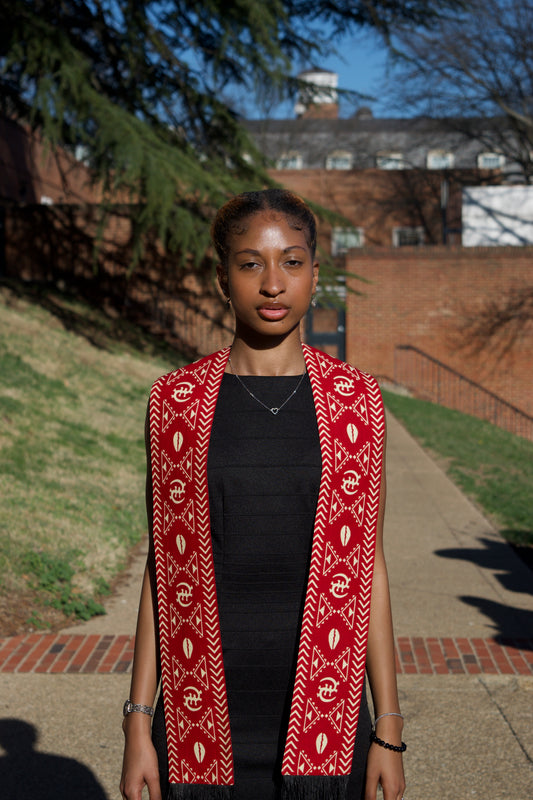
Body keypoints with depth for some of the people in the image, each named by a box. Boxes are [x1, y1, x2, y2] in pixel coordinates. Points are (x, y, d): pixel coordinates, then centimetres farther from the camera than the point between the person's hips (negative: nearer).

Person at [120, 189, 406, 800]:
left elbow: (367, 569, 1)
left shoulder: (354, 401, -1)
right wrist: (138, 723, -1)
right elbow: (163, 570, 2)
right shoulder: (176, 402, -1)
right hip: (206, 715, 0)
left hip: (323, 711, 0)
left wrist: (389, 731, 0)